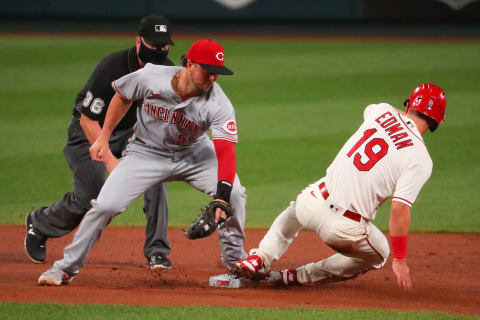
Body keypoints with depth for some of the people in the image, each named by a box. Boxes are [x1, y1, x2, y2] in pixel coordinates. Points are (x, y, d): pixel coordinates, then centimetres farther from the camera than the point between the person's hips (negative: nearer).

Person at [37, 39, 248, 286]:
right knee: (105, 205, -15)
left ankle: (234, 260, 1)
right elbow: (122, 97, -3)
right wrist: (103, 138, -1)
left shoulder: (218, 104, -27)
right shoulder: (150, 78, -25)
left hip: (192, 153, 1)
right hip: (146, 152, -1)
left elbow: (226, 152, -36)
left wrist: (222, 198, -49)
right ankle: (66, 268, 1)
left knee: (234, 193, -20)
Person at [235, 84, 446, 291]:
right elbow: (399, 210, -17)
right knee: (378, 254, 29)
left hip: (314, 203, 4)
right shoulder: (421, 160, -11)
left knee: (296, 207, 40)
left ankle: (260, 259, 26)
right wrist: (400, 260, -11)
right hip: (345, 228, -4)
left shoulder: (382, 111, 4)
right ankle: (302, 276, 22)